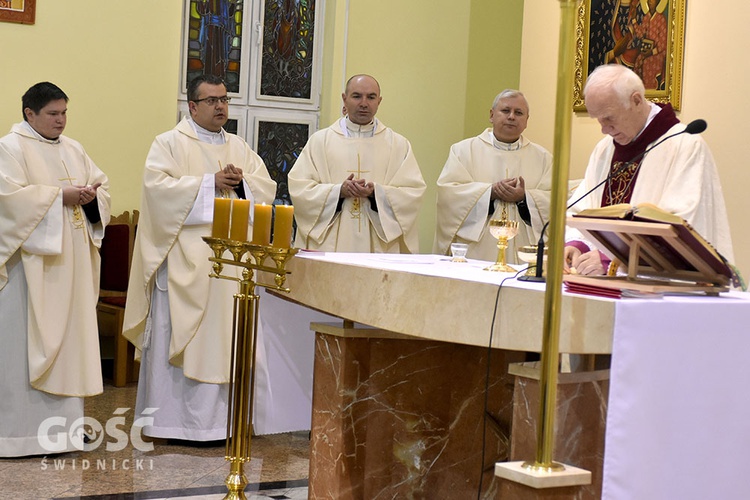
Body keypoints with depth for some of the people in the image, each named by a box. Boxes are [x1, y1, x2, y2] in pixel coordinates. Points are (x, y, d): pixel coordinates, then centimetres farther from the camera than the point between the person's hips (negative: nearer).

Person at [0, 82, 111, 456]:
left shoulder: (73, 150, 16)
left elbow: (100, 184, 16)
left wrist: (91, 196, -6)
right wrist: (60, 195, -19)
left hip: (70, 263, 7)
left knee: (69, 337, 8)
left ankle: (62, 422, 16)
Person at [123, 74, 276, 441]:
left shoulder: (239, 147, 18)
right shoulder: (170, 143, 2)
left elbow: (266, 188, 11)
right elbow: (158, 185, -13)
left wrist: (240, 182, -10)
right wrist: (211, 182, -15)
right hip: (184, 258, -5)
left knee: (223, 335, 3)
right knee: (177, 334, -4)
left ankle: (216, 418, 8)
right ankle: (170, 420, 1)